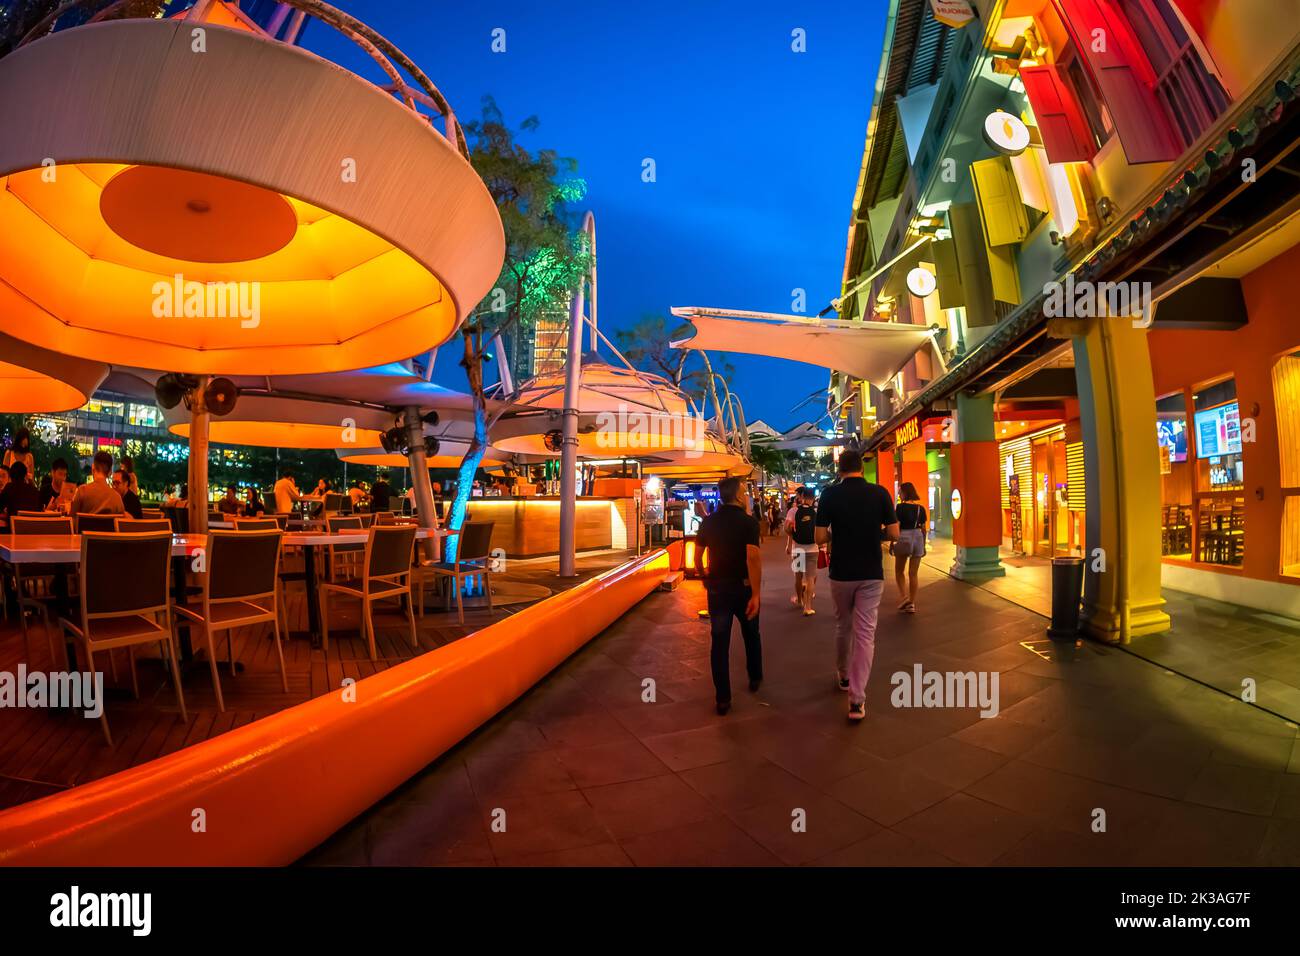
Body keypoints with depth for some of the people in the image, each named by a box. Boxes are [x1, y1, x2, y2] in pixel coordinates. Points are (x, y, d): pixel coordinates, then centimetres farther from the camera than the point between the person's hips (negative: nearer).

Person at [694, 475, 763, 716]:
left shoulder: (708, 522, 0)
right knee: (751, 635, 22)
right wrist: (756, 594, -22)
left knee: (719, 642, 6)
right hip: (743, 588, -2)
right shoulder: (748, 521, -14)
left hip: (716, 588, 2)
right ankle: (755, 678, 41)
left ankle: (723, 698, 8)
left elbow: (698, 556, 4)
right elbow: (753, 558, -24)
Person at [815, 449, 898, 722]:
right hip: (872, 574, 0)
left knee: (843, 626, 20)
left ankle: (843, 676, 40)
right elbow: (894, 534, -3)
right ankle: (857, 699, -3)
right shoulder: (880, 493, -4)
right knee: (865, 633, 1)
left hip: (841, 573, 0)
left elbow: (821, 538, -8)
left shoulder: (830, 494, -7)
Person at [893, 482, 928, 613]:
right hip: (918, 539, 4)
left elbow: (896, 527, -9)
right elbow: (923, 529, 9)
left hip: (904, 538, -4)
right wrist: (924, 545, 18)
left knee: (899, 571, 12)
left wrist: (891, 543, -1)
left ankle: (905, 597, -3)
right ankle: (912, 604, 10)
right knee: (913, 573, 8)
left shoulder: (900, 507, -8)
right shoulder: (921, 508, 6)